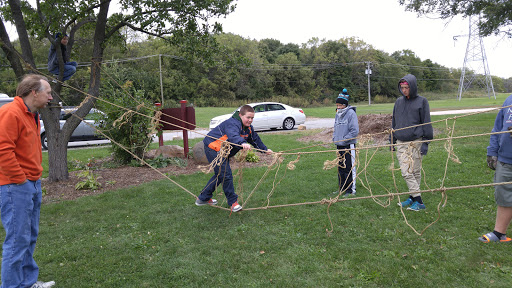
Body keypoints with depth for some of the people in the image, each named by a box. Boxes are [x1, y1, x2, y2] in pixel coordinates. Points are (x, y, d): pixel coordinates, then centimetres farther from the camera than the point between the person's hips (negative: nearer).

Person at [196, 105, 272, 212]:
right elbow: (233, 136, -48)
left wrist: (265, 149, 16)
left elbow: (255, 140, 19)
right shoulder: (233, 123, -26)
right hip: (213, 148, -10)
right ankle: (233, 202, -1)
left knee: (220, 175, 18)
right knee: (226, 174, -13)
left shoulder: (248, 128, 5)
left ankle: (203, 198, 31)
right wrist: (243, 143, -65)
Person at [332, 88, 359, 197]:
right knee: (340, 167, 14)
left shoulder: (351, 113, -11)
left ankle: (351, 190, 7)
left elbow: (355, 131, -15)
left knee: (349, 168, -3)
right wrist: (334, 138, 7)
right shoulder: (338, 114, 12)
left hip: (349, 145, -8)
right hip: (339, 145, 8)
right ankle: (342, 188, 25)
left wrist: (344, 139, -16)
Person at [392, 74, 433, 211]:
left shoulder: (421, 101, 0)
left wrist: (426, 143, -6)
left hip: (416, 142, -3)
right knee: (406, 173, -3)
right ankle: (417, 199, 6)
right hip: (401, 143, 3)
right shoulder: (399, 102, 10)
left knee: (415, 172, 4)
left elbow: (426, 123, 0)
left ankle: (414, 198, 12)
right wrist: (392, 140, 16)